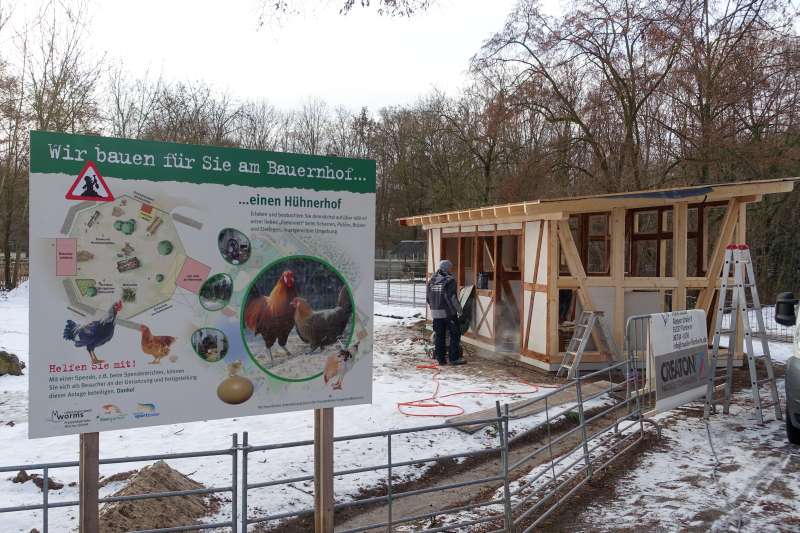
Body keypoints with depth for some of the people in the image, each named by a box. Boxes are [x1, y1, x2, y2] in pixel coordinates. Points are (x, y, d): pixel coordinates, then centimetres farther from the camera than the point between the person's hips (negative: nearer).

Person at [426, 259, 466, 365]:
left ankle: (440, 359, 13)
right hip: (448, 312, -6)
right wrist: (459, 309, -6)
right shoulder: (450, 281, -11)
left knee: (439, 336, 10)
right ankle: (454, 358, 5)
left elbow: (428, 298, 11)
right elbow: (452, 298, -17)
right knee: (455, 334, 5)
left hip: (435, 313, 6)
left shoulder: (431, 280, 8)